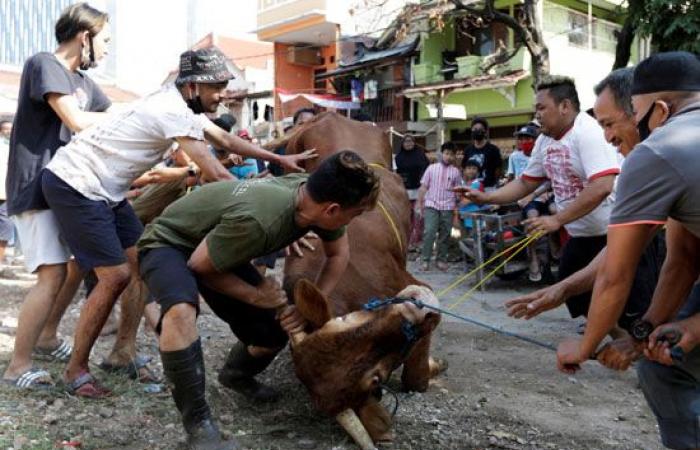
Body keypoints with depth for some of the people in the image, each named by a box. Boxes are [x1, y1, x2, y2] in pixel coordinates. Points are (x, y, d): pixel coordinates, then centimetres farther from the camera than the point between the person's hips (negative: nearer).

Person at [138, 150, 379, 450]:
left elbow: (339, 254, 0)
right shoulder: (257, 220, -41)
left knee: (275, 332, 3)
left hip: (222, 250, 7)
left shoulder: (316, 195, -19)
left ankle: (236, 374, 37)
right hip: (168, 244, -7)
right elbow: (200, 264, -24)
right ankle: (198, 426, -22)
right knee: (182, 310, -38)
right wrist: (255, 295, -19)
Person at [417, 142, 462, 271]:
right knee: (429, 232, -11)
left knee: (444, 235, 5)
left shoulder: (455, 171, 6)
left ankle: (441, 260, 16)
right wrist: (419, 203, 2)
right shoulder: (432, 168, 4)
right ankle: (426, 260, -4)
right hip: (431, 205, -1)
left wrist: (457, 210, 4)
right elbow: (423, 187, 5)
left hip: (448, 208, 1)